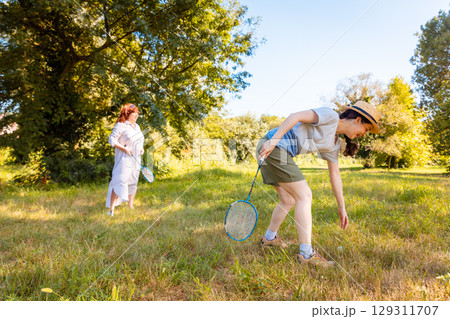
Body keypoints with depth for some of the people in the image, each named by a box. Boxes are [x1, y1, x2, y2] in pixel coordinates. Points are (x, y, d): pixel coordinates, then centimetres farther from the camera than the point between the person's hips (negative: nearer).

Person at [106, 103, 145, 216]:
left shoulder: (137, 126, 16)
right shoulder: (121, 125, -9)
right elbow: (112, 140, -12)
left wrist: (142, 148, 6)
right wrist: (125, 148, -19)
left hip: (135, 160, 8)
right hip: (124, 159, -8)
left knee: (133, 182, 14)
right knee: (120, 181, -15)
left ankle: (131, 205, 31)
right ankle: (111, 209, -10)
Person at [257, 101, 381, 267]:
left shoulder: (333, 145, 16)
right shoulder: (330, 116, -8)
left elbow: (335, 176, 21)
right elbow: (295, 116, -17)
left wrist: (342, 208, 23)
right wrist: (273, 141, -25)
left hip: (281, 153, 10)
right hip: (272, 146, -10)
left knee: (288, 201, 17)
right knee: (304, 196, -10)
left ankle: (269, 238, 36)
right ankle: (306, 253, -5)